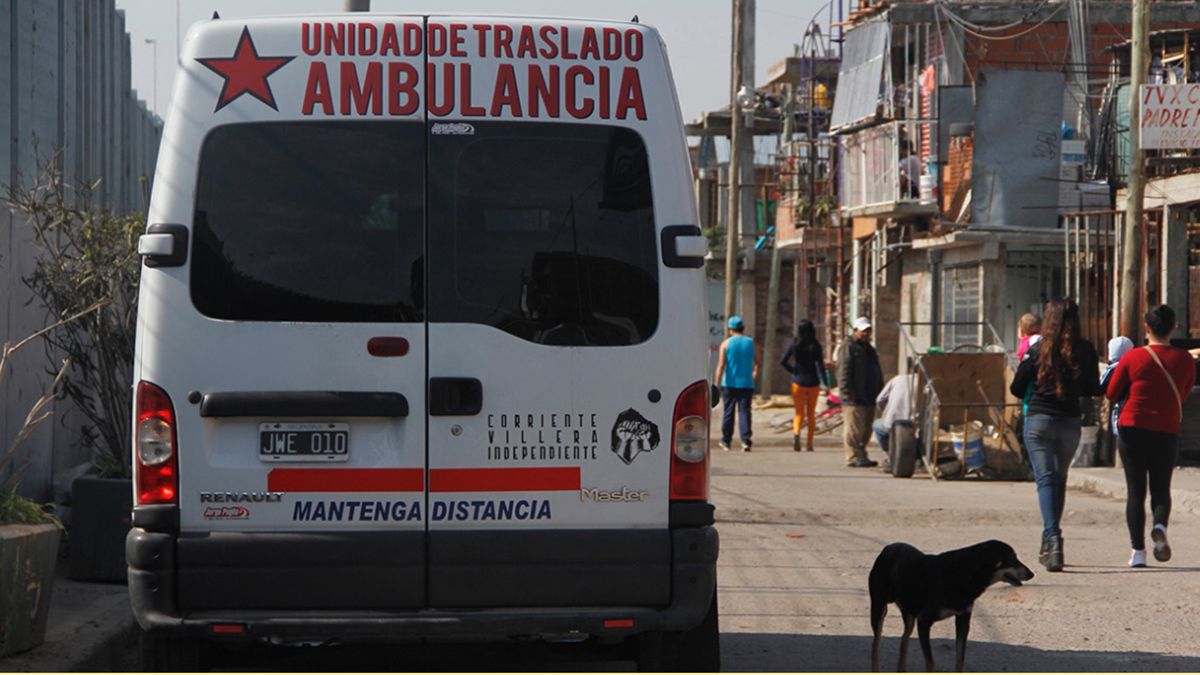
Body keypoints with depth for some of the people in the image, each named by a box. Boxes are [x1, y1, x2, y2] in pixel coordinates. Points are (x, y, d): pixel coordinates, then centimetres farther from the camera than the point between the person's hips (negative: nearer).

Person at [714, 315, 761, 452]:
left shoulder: (726, 343, -3)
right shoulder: (751, 343, 4)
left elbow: (721, 365, -9)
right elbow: (758, 362, 17)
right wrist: (755, 372, 39)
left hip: (729, 384, -1)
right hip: (746, 384, 1)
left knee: (728, 412, 10)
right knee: (744, 411, -1)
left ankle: (726, 441, 20)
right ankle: (746, 441, -14)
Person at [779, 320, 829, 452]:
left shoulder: (794, 345, -4)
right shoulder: (816, 346, -6)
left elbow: (783, 361, -6)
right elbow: (820, 365, -12)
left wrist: (793, 371, 7)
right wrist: (825, 383, -14)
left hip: (798, 382, 0)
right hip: (813, 383, 0)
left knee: (799, 412, 8)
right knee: (811, 413, 13)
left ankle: (796, 432, -22)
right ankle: (809, 443, 13)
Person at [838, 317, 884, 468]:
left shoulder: (869, 349, 23)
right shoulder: (849, 347, -6)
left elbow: (877, 373, 30)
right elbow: (843, 371, -14)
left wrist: (879, 392, 23)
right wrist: (847, 391, -22)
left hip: (869, 398, 9)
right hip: (855, 398, -9)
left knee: (866, 430, 11)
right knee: (855, 429, -10)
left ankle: (862, 456, 17)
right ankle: (854, 457, -10)